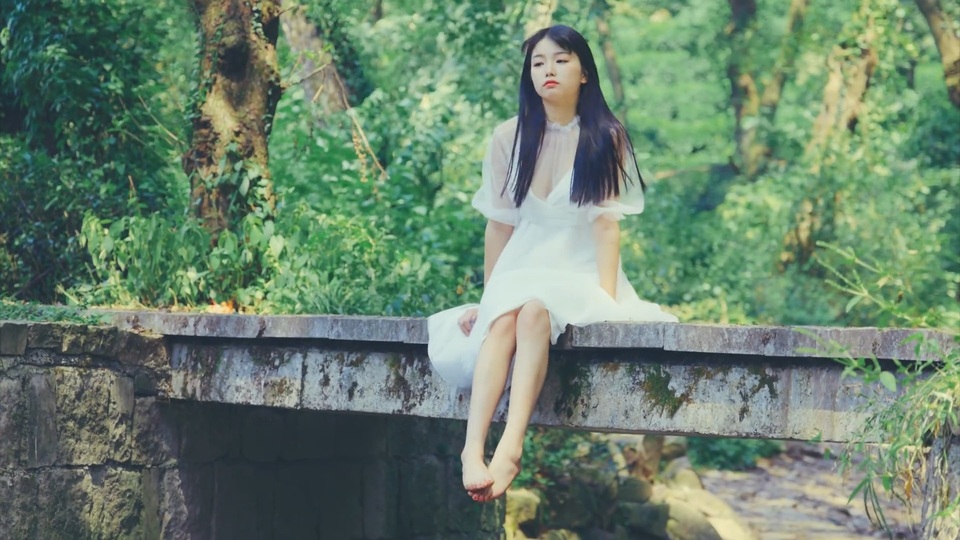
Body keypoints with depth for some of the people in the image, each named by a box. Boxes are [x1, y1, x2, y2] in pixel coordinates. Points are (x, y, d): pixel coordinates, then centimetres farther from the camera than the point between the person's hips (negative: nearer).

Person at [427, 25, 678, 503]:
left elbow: (606, 222, -8)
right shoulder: (510, 138, 6)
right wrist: (487, 297, 9)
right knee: (503, 319, -32)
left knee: (535, 311, -35)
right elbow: (499, 224, 9)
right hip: (521, 266, 2)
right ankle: (473, 449, -48)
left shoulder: (605, 138, -1)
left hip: (580, 270, -2)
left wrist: (608, 299, -18)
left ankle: (510, 446, -48)